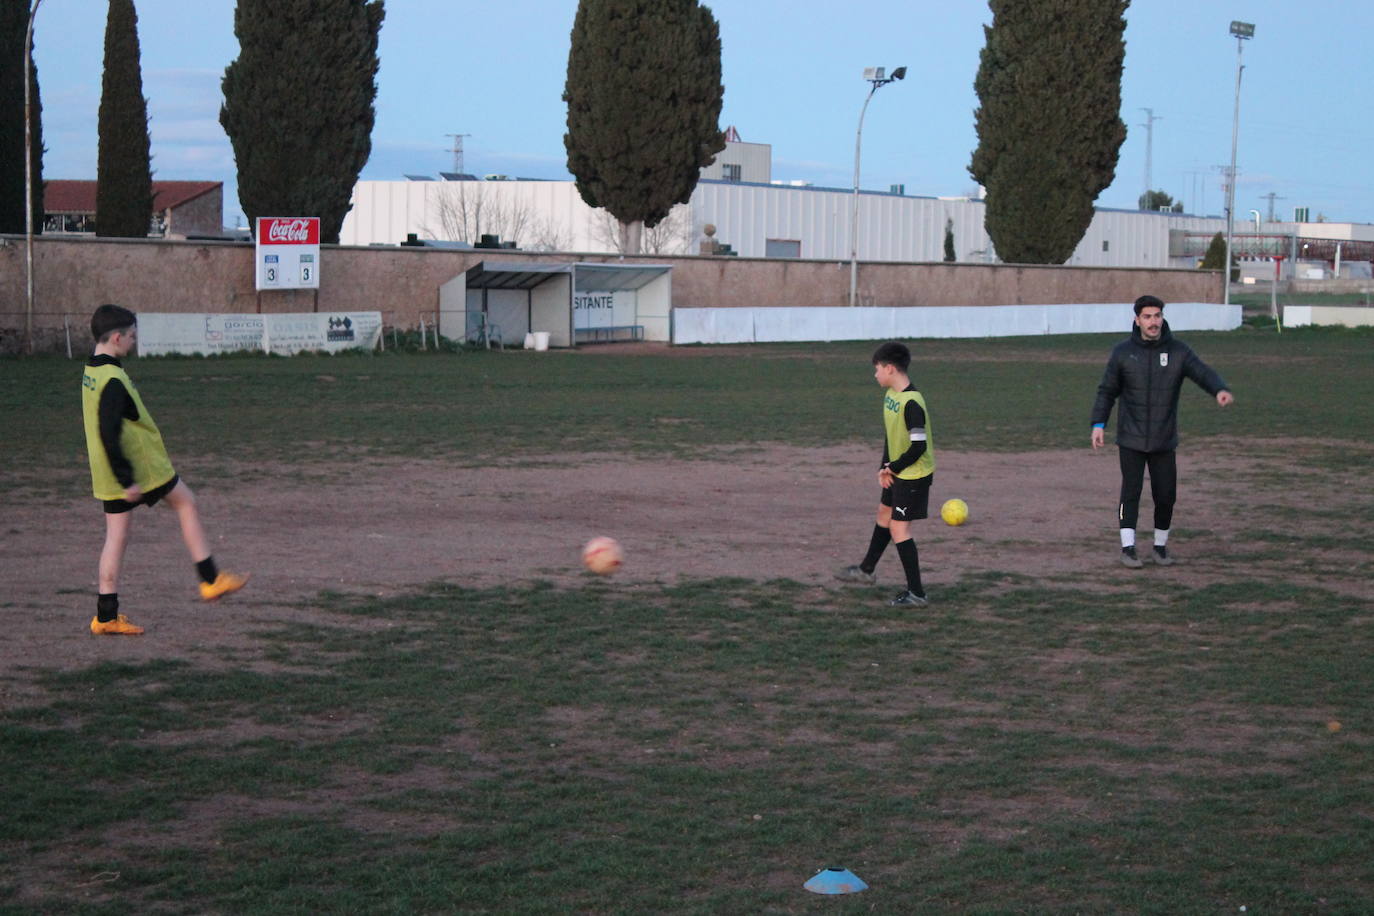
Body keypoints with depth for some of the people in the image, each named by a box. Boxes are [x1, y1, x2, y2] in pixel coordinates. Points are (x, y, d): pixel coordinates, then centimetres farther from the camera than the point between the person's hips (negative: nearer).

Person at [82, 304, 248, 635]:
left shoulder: (90, 372, 9)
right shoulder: (113, 380, -21)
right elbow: (109, 434, -27)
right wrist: (127, 480, -25)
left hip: (109, 473, 8)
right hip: (140, 468, -8)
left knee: (116, 536, 9)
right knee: (186, 503, 11)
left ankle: (106, 616, 8)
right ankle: (210, 580, 16)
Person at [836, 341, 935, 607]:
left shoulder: (912, 403, -27)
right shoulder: (890, 394, 2)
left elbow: (918, 446, -27)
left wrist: (893, 468, -14)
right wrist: (885, 467, 3)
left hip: (914, 475, -10)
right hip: (897, 472, 10)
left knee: (899, 528, -7)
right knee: (884, 514, 25)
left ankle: (916, 593, 0)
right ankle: (866, 570, 45)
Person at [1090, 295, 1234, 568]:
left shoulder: (1178, 351, -2)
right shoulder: (1122, 352, -1)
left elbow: (1203, 373, -17)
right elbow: (1107, 390, 6)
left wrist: (1220, 389, -38)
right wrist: (1098, 424, -3)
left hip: (1164, 441, 1)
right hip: (1131, 440, -1)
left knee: (1165, 495, 3)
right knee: (1131, 492, -4)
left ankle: (1160, 546, 20)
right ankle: (1128, 548, 4)